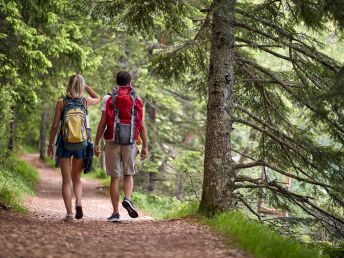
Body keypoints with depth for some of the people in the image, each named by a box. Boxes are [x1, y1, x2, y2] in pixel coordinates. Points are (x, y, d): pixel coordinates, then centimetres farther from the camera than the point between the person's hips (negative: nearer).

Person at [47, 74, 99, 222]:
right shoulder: (85, 102, -1)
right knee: (76, 178, 17)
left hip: (65, 143, -1)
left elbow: (55, 125, -5)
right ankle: (78, 202, -9)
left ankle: (69, 213, -1)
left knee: (66, 180, 6)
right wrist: (86, 86, 18)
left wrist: (50, 144, 4)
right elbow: (97, 99, 23)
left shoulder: (61, 103, -5)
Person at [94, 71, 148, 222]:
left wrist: (96, 143, 1)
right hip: (130, 143, 1)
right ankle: (128, 199, -10)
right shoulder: (137, 101, 4)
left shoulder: (109, 99, 1)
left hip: (112, 142, -1)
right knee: (128, 174, 17)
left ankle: (115, 213, 4)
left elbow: (102, 123, -4)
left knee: (115, 177, 5)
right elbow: (142, 126, 1)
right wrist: (145, 146, 6)